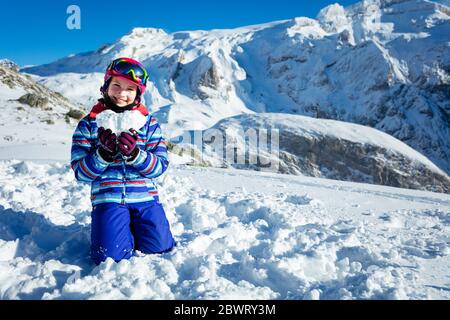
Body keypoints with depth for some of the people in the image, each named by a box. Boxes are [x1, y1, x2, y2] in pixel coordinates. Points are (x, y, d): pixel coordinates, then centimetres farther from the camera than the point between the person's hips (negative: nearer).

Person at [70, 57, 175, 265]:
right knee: (112, 257, -16)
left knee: (160, 249, -5)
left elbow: (160, 166, -2)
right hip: (108, 199, -1)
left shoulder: (148, 122, 5)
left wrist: (135, 154, -20)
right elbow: (81, 173, -1)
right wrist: (104, 153, -19)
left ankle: (133, 229, 26)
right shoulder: (89, 124, 3)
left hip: (145, 197, 2)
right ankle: (123, 232, 18)